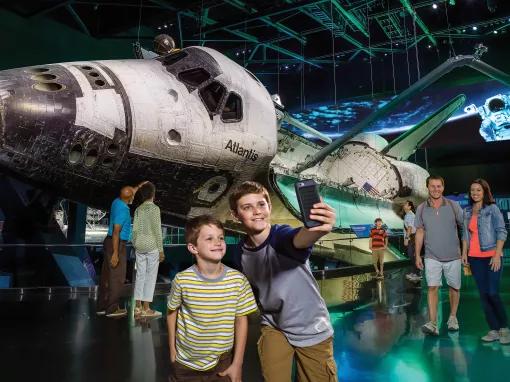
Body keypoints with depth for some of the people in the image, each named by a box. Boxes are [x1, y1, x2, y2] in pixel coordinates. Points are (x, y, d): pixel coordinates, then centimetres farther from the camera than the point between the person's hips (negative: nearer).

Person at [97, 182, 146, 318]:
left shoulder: (117, 201, 4)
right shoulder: (122, 210, -20)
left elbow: (130, 194, 29)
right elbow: (116, 232, -24)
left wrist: (139, 186, 35)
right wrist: (115, 253, -24)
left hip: (110, 242, 9)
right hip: (116, 244, -9)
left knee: (107, 276, 12)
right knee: (117, 277, -2)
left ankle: (102, 306, 19)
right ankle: (112, 309, 3)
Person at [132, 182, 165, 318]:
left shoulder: (138, 209, 8)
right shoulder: (155, 208, -10)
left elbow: (135, 230, 8)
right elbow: (157, 230, -12)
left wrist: (135, 246, 17)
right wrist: (161, 249, -9)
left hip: (140, 246, 6)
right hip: (152, 246, -6)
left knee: (140, 275, 10)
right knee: (151, 276, 0)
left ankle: (138, 307, 15)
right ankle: (146, 308, 2)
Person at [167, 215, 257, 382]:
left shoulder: (238, 280, -15)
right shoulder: (182, 280, -16)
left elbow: (241, 320, -6)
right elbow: (172, 312, 0)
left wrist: (237, 363, -4)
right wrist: (172, 352, 3)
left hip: (222, 363, 0)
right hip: (185, 363, 0)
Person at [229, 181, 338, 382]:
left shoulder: (282, 235, -27)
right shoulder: (241, 254, -11)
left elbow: (299, 239, -54)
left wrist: (317, 230, -73)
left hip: (311, 330, -3)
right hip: (274, 328, 3)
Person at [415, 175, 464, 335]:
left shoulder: (453, 206, -4)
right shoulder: (421, 209, -1)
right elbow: (420, 232, 5)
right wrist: (417, 255, 3)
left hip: (453, 256, 1)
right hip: (432, 257, 0)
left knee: (454, 288, 12)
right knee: (432, 288, -9)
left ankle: (453, 317, 32)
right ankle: (432, 324, -9)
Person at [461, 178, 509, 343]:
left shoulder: (492, 208, -3)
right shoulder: (467, 211, 11)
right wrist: (464, 252, 6)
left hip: (491, 257, -4)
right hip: (474, 258, 5)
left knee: (493, 293, -9)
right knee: (483, 294, 4)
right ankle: (493, 330, 13)